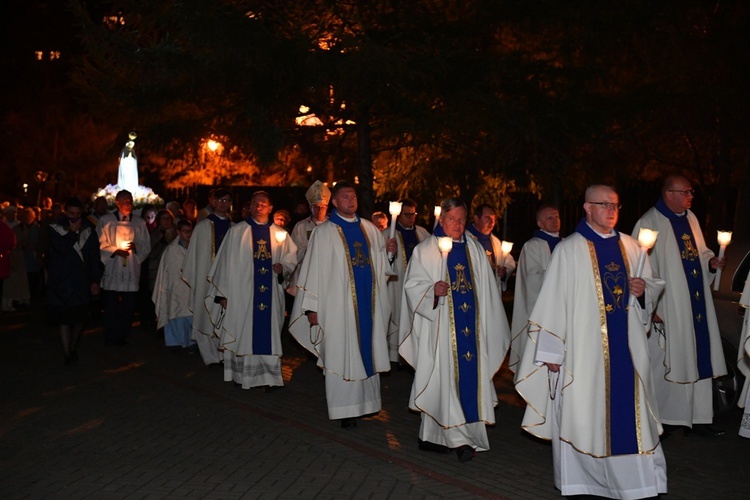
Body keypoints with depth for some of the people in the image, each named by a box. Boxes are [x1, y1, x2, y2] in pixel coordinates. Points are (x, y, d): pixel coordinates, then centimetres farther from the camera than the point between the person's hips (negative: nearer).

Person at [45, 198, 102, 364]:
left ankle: (72, 348, 26)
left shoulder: (89, 231, 7)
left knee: (80, 318, 6)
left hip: (81, 282, 2)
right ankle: (68, 354, 4)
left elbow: (95, 257, 7)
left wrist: (95, 280, 2)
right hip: (61, 282, -2)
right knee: (64, 318, -3)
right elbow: (61, 249, -14)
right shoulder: (54, 229, 2)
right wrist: (72, 232, -9)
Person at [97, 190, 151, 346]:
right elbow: (100, 244, 0)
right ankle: (110, 338, 12)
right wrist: (115, 250, -14)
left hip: (131, 273, 2)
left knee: (128, 307, 4)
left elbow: (147, 246, 8)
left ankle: (123, 337, 15)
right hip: (112, 271, -2)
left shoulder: (139, 223, 10)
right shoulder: (106, 220, 4)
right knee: (110, 306, 0)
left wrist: (136, 247, -12)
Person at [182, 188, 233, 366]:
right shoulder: (202, 227, 5)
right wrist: (191, 278, 3)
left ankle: (224, 354, 11)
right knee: (207, 317, 1)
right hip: (206, 278, -1)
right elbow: (193, 253, 5)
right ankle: (211, 356, 11)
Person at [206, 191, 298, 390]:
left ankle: (269, 376, 10)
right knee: (242, 333, 3)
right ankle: (242, 374, 15)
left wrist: (283, 266, -9)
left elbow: (291, 258, 14)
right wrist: (223, 293, -3)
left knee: (269, 333, 3)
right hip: (241, 293, -2)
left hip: (271, 293, 2)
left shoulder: (279, 234, 8)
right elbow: (226, 262, 0)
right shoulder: (236, 231, 2)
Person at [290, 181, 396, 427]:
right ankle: (344, 409, 11)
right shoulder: (324, 232, -3)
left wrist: (389, 250, -4)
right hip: (338, 304, -4)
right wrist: (311, 307, -11)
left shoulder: (369, 228, 11)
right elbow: (314, 269, -7)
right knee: (341, 354, 1)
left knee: (366, 350, 10)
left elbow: (380, 263, 18)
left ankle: (365, 401, 24)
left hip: (368, 302, 5)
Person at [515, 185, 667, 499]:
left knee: (631, 409, 7)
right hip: (585, 348, -4)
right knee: (583, 411, 3)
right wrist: (551, 351, -11)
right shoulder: (569, 249, -5)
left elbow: (654, 284, 19)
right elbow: (553, 301, -8)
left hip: (627, 345, 4)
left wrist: (644, 288, -6)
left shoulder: (630, 246, 10)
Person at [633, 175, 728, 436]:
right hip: (667, 310, -7)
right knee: (665, 362, 1)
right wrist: (651, 305, -17)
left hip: (696, 306, 7)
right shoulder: (650, 223, -12)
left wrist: (711, 261, 1)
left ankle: (699, 418, 18)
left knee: (698, 360, 8)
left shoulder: (691, 218, 12)